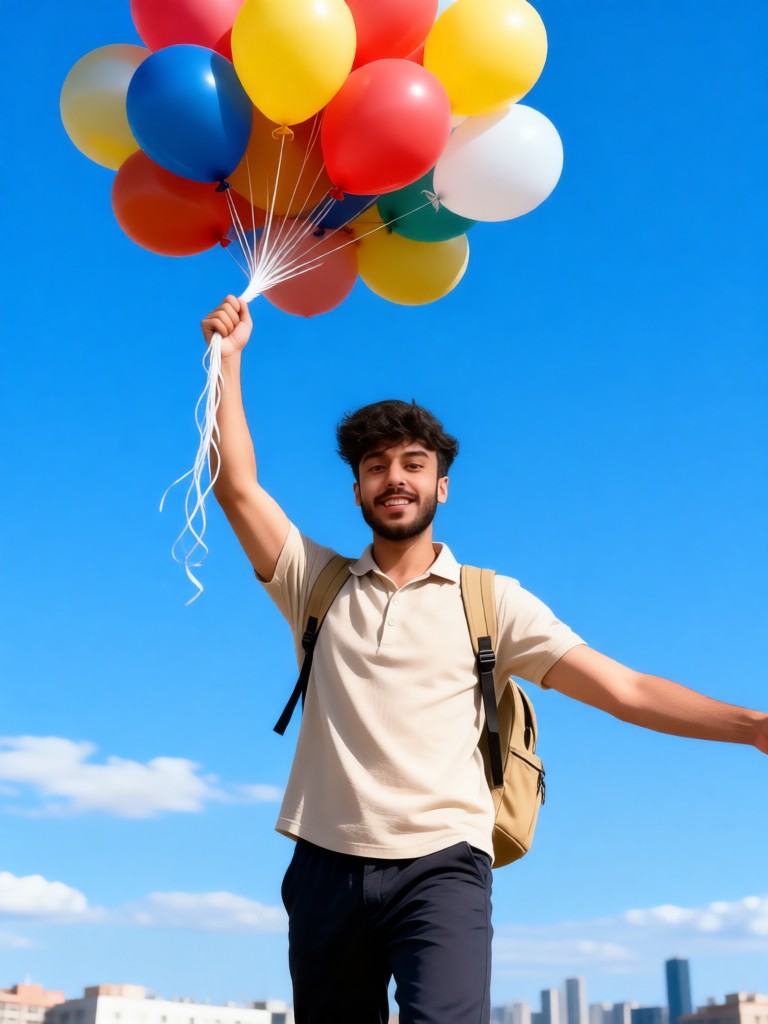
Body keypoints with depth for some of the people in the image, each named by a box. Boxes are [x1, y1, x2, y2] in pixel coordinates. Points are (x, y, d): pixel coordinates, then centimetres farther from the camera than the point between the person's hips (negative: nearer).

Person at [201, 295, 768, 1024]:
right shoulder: (318, 583, 11)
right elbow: (237, 487, 2)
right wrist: (228, 356, 2)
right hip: (327, 867, 3)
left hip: (440, 867, -2)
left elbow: (623, 689, -1)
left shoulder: (491, 600, 5)